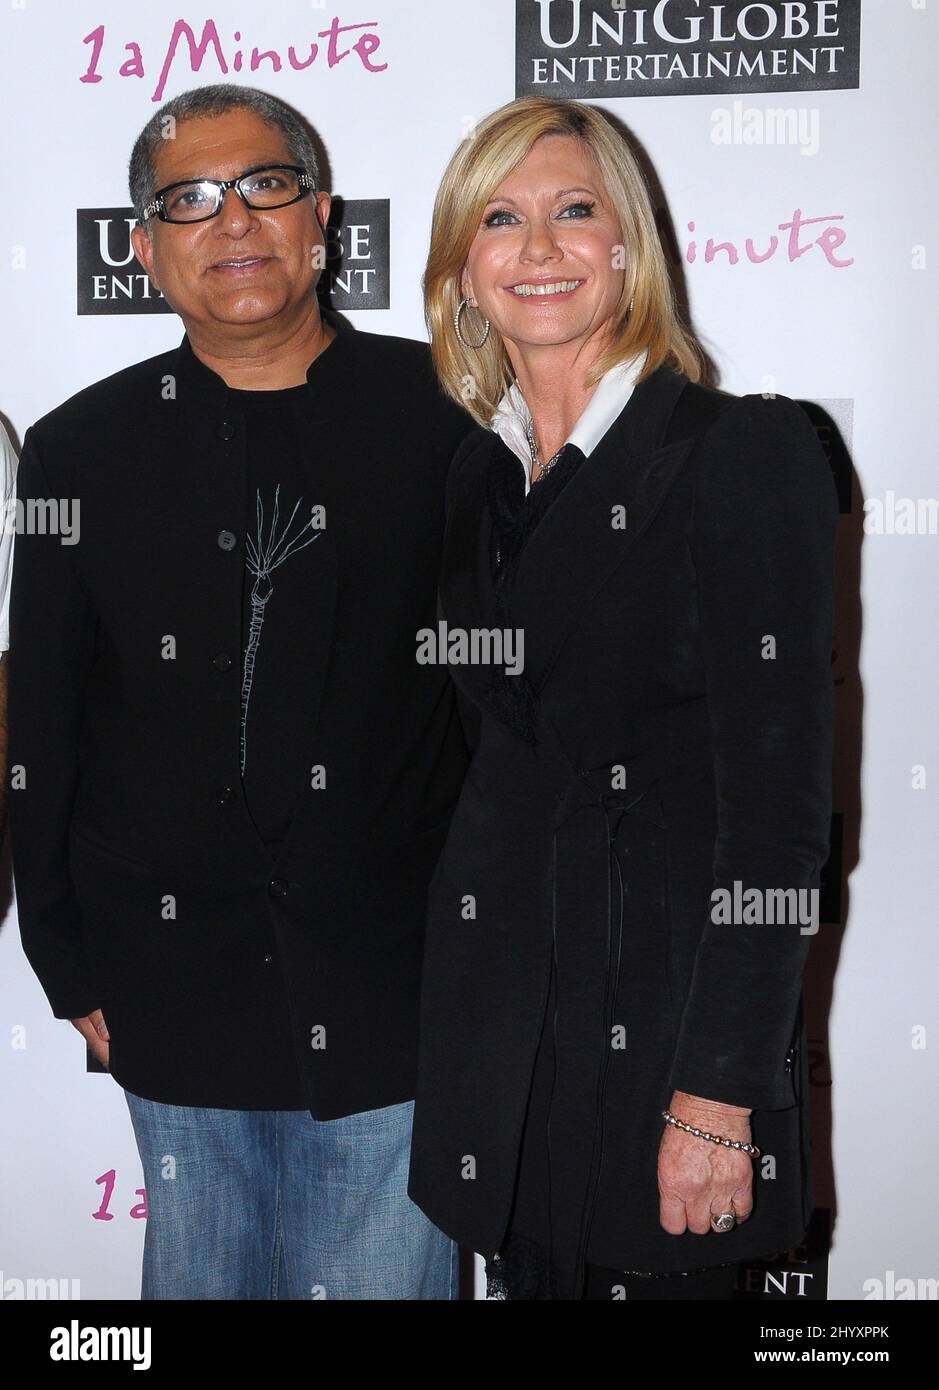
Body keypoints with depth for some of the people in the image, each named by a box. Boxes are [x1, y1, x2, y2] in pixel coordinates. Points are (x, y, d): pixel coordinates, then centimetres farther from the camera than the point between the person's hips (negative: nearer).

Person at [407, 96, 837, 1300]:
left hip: (666, 1020, -5)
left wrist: (718, 1099, -18)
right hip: (495, 1032, 5)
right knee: (528, 1275, 16)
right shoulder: (472, 474, 7)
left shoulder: (744, 452, -11)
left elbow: (780, 806, -15)